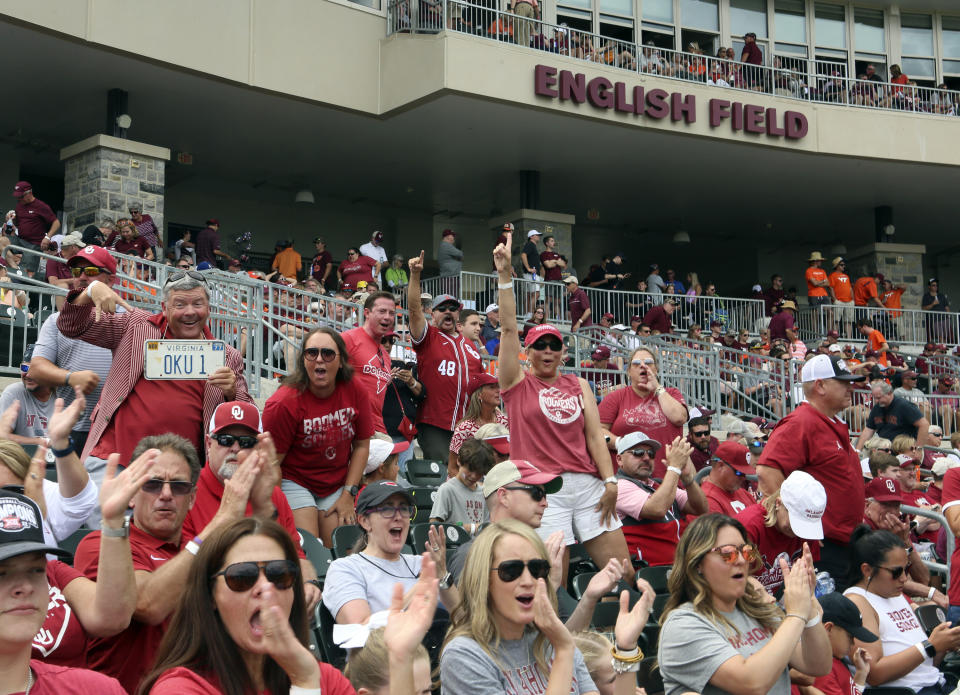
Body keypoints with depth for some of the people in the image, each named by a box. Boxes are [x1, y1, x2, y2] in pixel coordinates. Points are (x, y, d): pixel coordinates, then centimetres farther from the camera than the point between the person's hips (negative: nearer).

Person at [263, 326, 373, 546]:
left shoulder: (355, 392, -7)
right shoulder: (284, 403, -21)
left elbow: (362, 445, 3)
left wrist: (348, 494, -1)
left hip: (337, 485, 4)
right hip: (294, 481, -4)